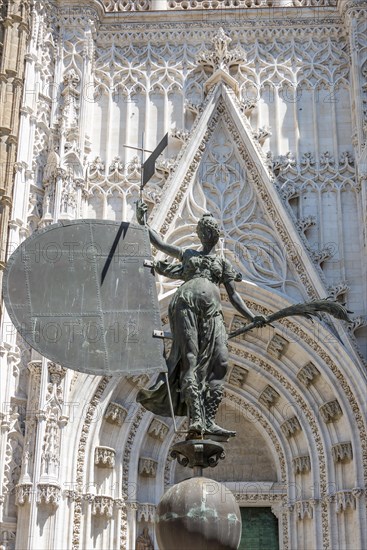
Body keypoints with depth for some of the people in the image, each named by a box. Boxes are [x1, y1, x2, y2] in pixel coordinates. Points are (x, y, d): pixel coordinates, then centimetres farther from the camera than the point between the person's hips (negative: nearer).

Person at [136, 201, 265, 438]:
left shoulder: (223, 262, 26)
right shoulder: (187, 254, 27)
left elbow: (233, 294, 19)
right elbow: (159, 242, 31)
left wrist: (252, 317, 7)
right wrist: (143, 221, 22)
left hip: (212, 309, 2)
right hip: (187, 302, -2)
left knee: (219, 362, -15)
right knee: (190, 357, -17)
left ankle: (209, 420, -19)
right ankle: (195, 417, -27)